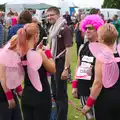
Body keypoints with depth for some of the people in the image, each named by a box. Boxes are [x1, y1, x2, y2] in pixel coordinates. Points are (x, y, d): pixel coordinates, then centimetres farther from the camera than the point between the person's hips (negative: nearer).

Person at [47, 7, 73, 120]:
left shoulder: (65, 29, -16)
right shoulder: (53, 29, 10)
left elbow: (68, 49, -20)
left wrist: (66, 69, -23)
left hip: (61, 63, -9)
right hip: (53, 63, 9)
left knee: (61, 94, -1)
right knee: (55, 93, 18)